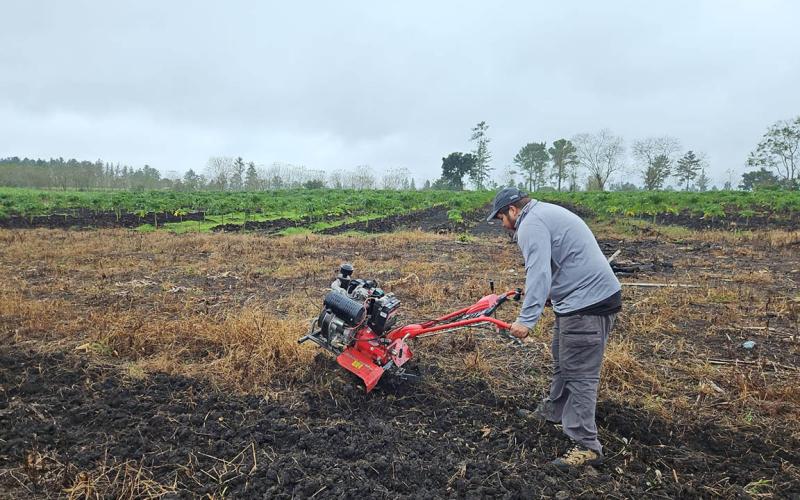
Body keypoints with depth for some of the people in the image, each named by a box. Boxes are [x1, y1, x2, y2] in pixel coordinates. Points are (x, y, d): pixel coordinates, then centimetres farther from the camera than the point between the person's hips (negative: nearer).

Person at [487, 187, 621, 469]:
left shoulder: (531, 223, -13)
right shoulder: (546, 212, 20)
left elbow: (538, 272, -26)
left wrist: (526, 319, -29)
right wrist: (549, 295, 35)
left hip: (587, 304, -11)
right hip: (592, 296, 11)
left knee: (579, 374, -5)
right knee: (563, 363, 24)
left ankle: (586, 446, 2)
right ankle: (553, 411, 41)